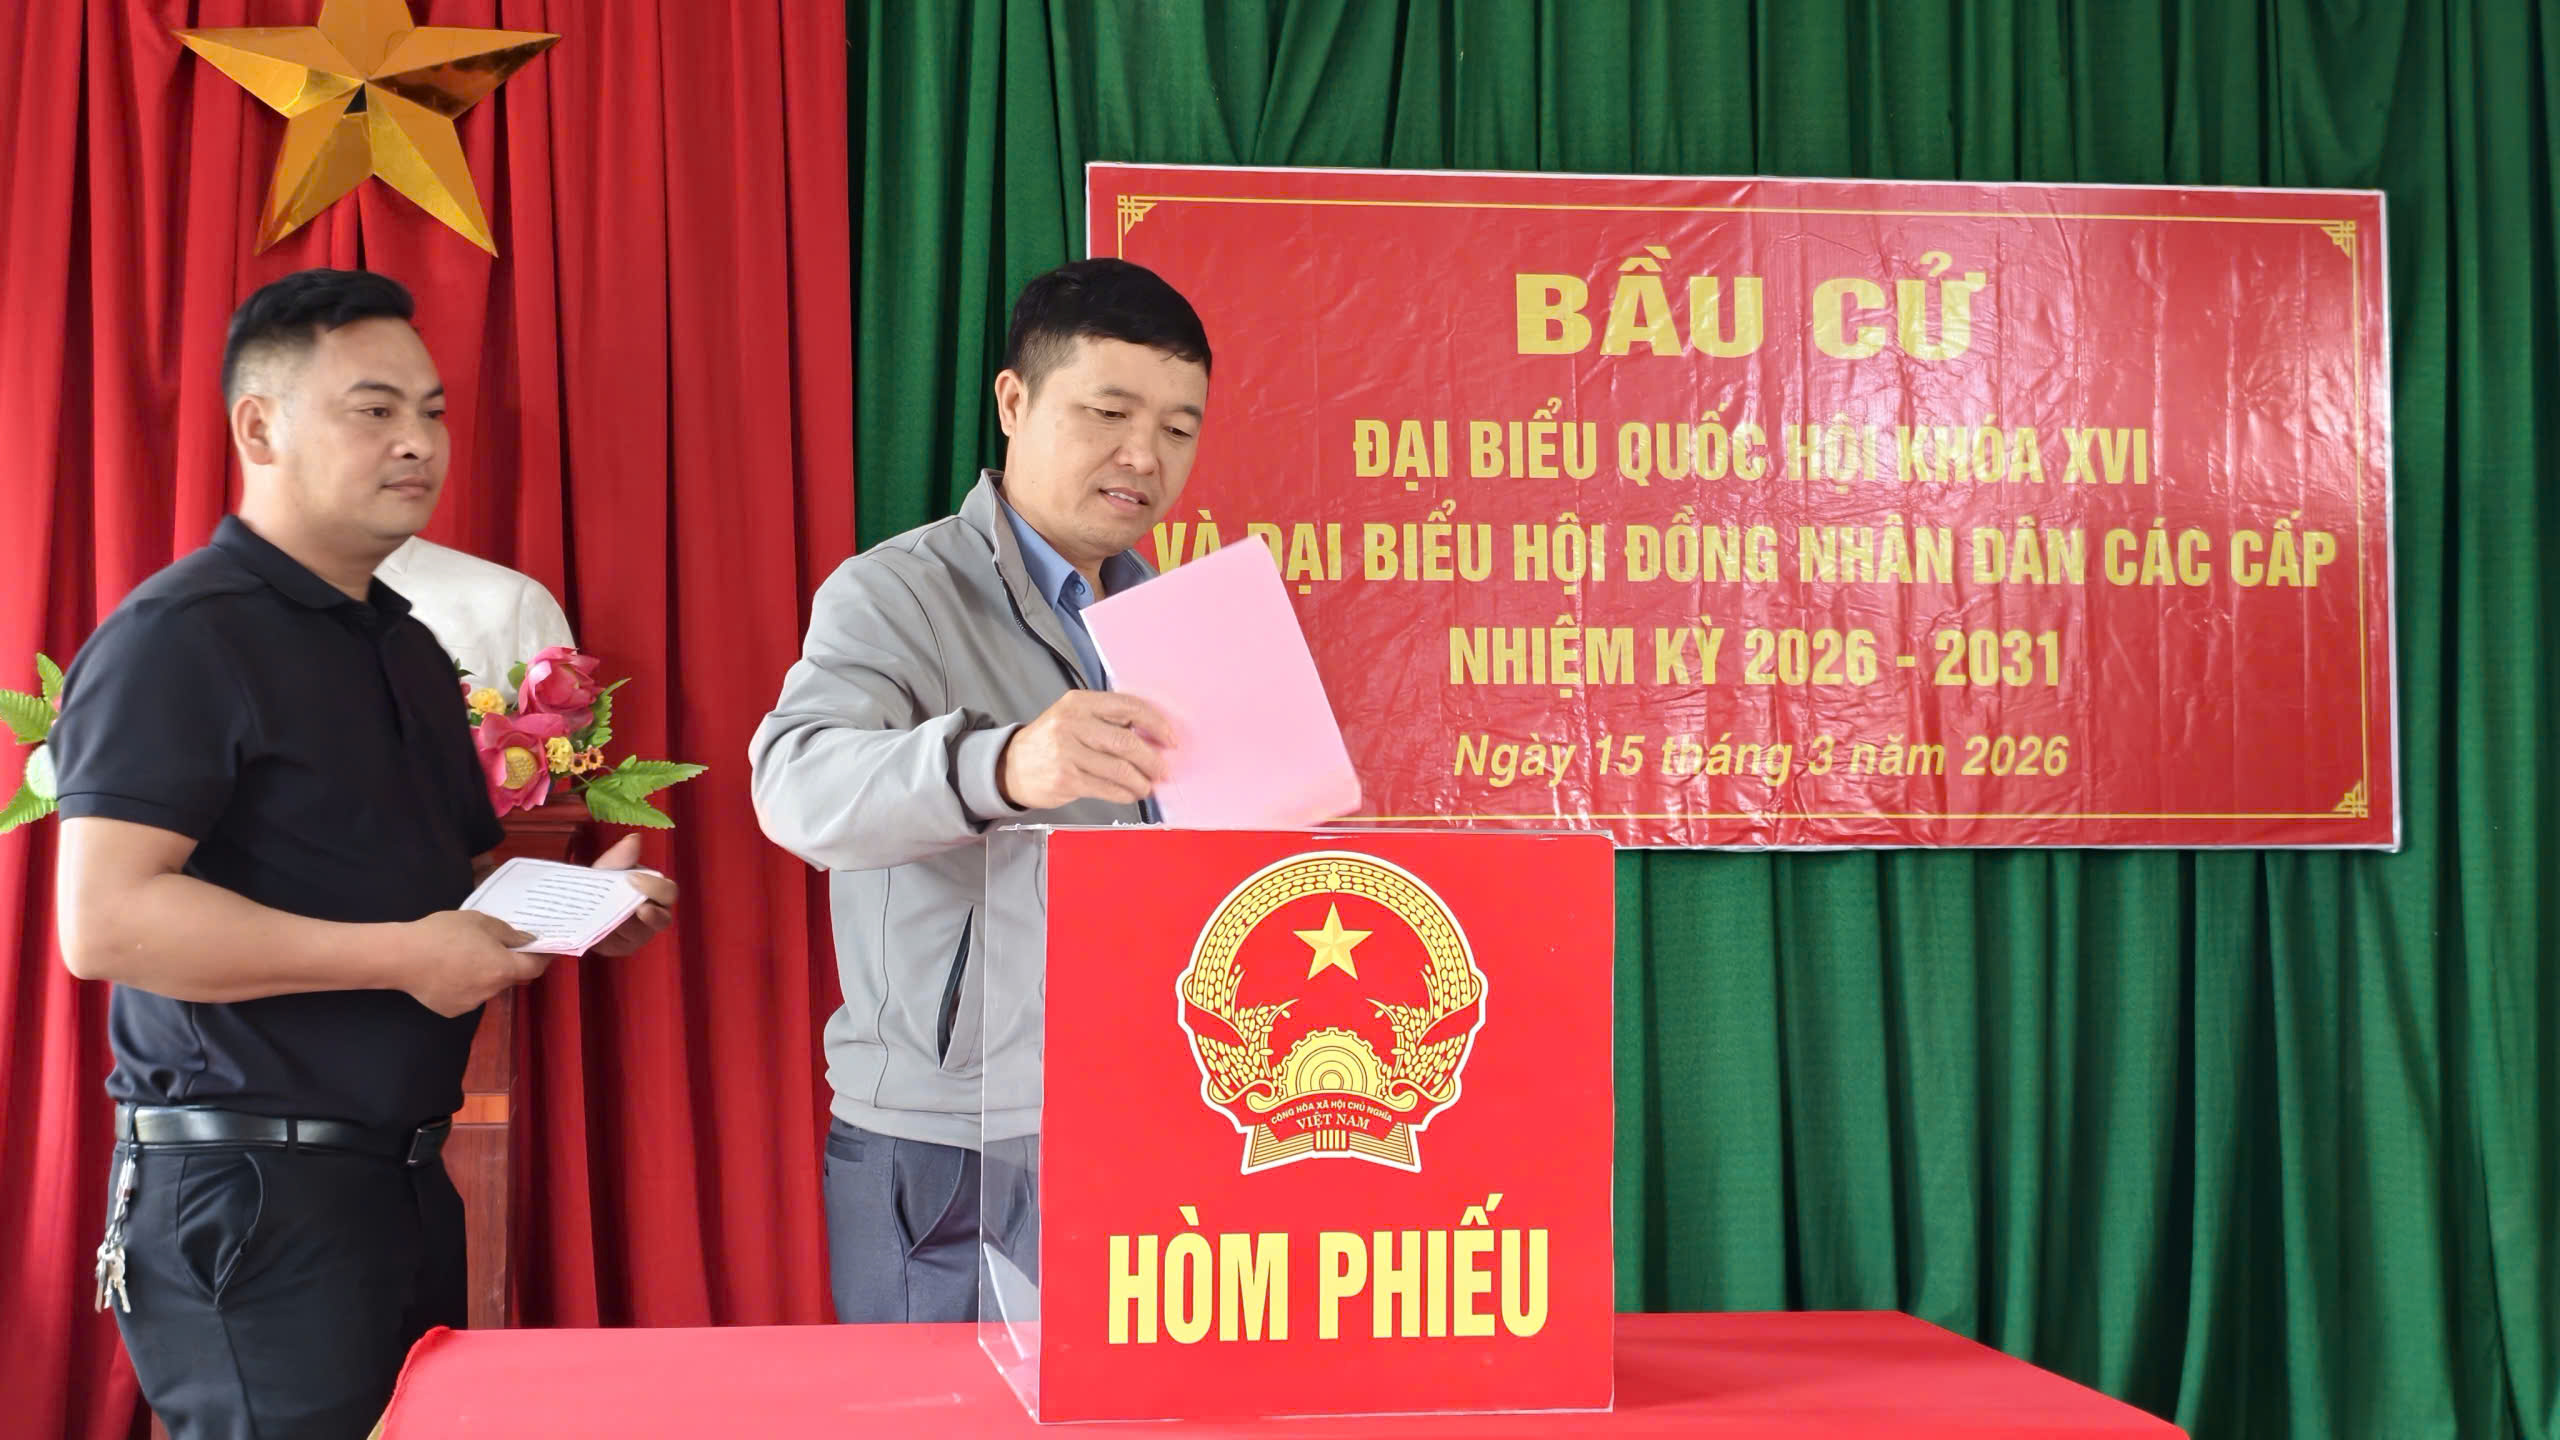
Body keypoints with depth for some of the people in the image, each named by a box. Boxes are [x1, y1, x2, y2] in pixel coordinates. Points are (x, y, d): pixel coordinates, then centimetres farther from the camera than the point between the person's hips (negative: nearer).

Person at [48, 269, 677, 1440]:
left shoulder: (408, 646, 18)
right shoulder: (180, 638, -11)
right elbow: (103, 922, -22)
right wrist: (405, 957, -20)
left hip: (403, 1184, 9)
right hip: (248, 1197, -8)